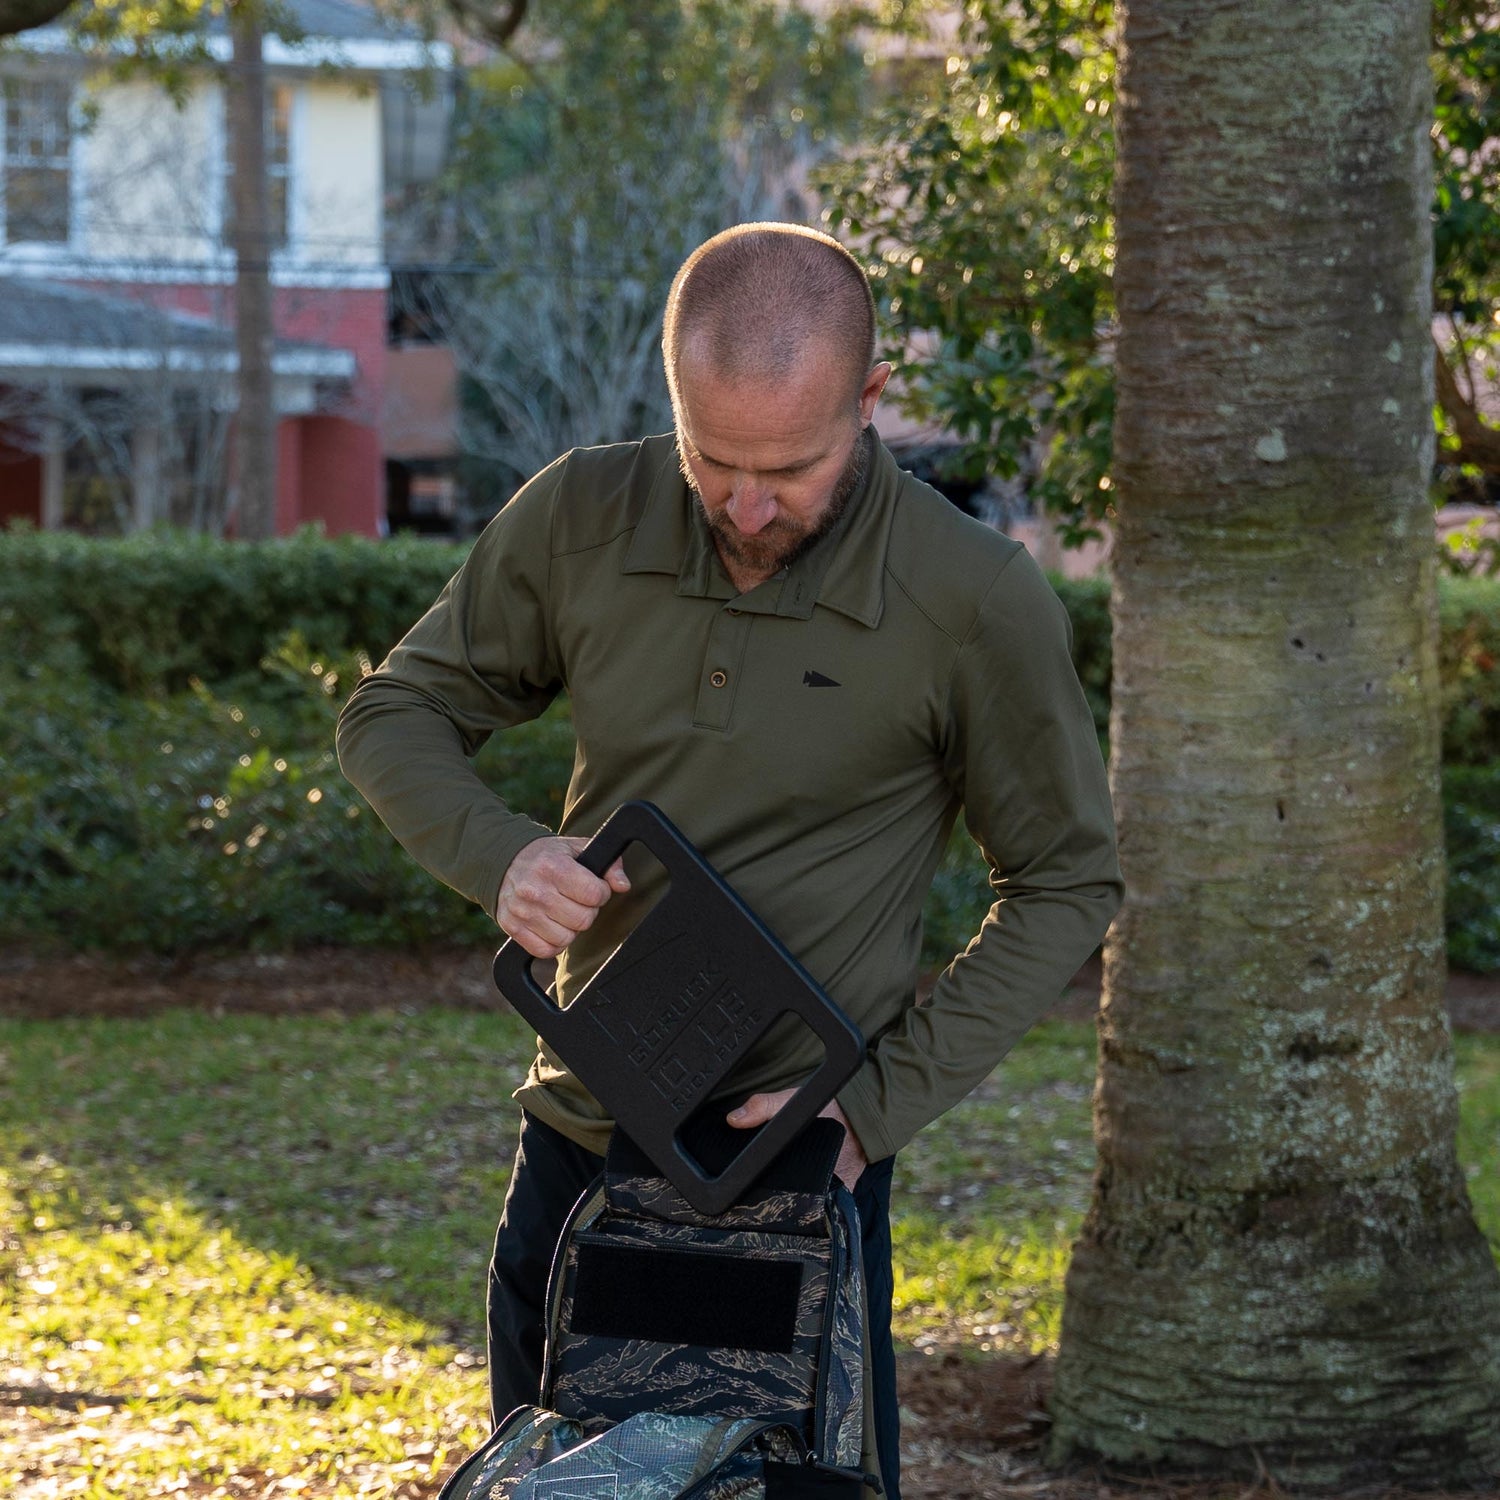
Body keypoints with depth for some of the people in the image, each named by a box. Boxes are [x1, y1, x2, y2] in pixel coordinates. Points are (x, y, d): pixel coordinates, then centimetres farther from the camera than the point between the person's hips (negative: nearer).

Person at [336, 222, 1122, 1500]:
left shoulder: (976, 601, -14)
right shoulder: (582, 517, -5)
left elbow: (1066, 887, -3)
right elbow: (395, 715, 7)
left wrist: (879, 1099, -13)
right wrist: (499, 854, -15)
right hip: (578, 1147, 4)